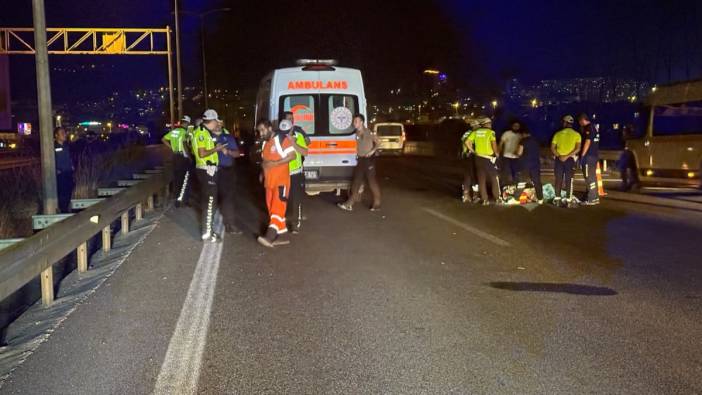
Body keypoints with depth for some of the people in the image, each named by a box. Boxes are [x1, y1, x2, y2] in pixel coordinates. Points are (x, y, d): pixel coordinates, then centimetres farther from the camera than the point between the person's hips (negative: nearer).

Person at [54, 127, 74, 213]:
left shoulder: (66, 145, 10)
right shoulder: (54, 147, -10)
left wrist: (72, 166, 13)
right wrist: (56, 170, -14)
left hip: (69, 172, 6)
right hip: (60, 174, -6)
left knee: (69, 191, 10)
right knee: (62, 192, -5)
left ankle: (66, 208, 25)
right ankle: (63, 210, 5)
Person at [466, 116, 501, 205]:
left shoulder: (475, 132, 6)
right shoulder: (490, 132, -6)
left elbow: (468, 142, -1)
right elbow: (494, 144, -19)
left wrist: (473, 151, 8)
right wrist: (496, 153, -4)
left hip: (478, 158, 4)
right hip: (488, 158, -4)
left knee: (481, 180, 9)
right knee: (494, 178, 8)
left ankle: (485, 199, 10)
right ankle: (497, 198, 10)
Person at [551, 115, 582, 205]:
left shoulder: (558, 134, 4)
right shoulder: (576, 134, -1)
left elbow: (552, 148, -1)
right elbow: (578, 149, -13)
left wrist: (558, 156, -6)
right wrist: (567, 156, -14)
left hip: (558, 159, 1)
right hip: (570, 159, -1)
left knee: (558, 179, 10)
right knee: (569, 180, 4)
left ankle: (557, 199, 10)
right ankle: (568, 200, 3)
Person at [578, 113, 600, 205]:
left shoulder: (588, 128, -13)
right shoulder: (594, 127, 17)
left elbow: (587, 142, -19)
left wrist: (582, 155, -18)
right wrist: (582, 130, 16)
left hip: (589, 156, -10)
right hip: (595, 155, 10)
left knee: (589, 177, -7)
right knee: (593, 176, 15)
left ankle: (591, 199, -6)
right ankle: (595, 197, 21)